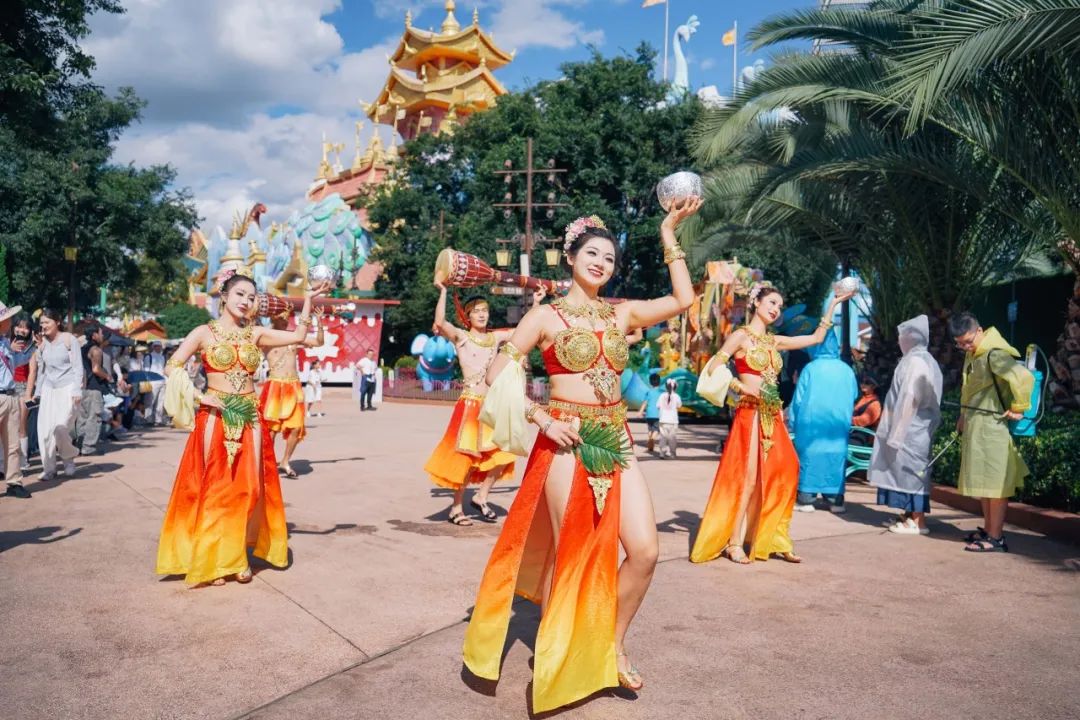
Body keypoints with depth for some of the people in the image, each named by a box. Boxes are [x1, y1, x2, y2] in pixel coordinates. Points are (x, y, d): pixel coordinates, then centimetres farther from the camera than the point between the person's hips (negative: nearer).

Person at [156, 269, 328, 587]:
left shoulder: (256, 333, 9)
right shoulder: (204, 332, 0)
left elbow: (297, 336, 2)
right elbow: (173, 366, -4)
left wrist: (308, 300, 0)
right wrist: (199, 396, -11)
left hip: (249, 420, 3)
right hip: (215, 418, -3)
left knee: (247, 488, 4)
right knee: (214, 489, 1)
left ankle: (237, 555, 17)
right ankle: (211, 559, 12)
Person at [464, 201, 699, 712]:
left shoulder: (621, 313, 11)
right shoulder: (545, 316, -1)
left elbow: (683, 299, 6)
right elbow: (497, 375, -3)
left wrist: (668, 234, 7)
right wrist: (541, 419, -12)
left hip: (616, 442, 5)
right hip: (567, 442, -4)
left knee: (644, 550, -2)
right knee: (570, 554, 1)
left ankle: (611, 644, 21)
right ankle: (551, 653, 24)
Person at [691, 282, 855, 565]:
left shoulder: (775, 341, 16)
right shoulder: (741, 335, -2)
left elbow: (816, 338, 22)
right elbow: (714, 368, -10)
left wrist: (832, 305, 22)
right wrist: (742, 387, -14)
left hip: (773, 416, 7)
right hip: (750, 414, -7)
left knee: (782, 475, 3)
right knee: (748, 477, -7)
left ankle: (775, 540, 13)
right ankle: (734, 542, 1)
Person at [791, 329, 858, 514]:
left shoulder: (810, 368, -10)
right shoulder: (847, 370, -1)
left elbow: (799, 399, -6)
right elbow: (853, 397, 8)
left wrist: (793, 421, 4)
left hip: (812, 422, -3)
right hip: (839, 424, 3)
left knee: (809, 456, 3)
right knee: (836, 457, 9)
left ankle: (806, 499, 4)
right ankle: (836, 500, 12)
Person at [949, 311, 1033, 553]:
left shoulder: (994, 354, -18)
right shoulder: (972, 354, 12)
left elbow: (1025, 377, -30)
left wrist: (1018, 408, -19)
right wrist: (964, 416, 17)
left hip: (992, 427, -9)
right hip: (975, 428, 9)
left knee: (995, 482, -3)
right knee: (983, 482, 15)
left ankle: (996, 538, 2)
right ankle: (988, 530, 24)